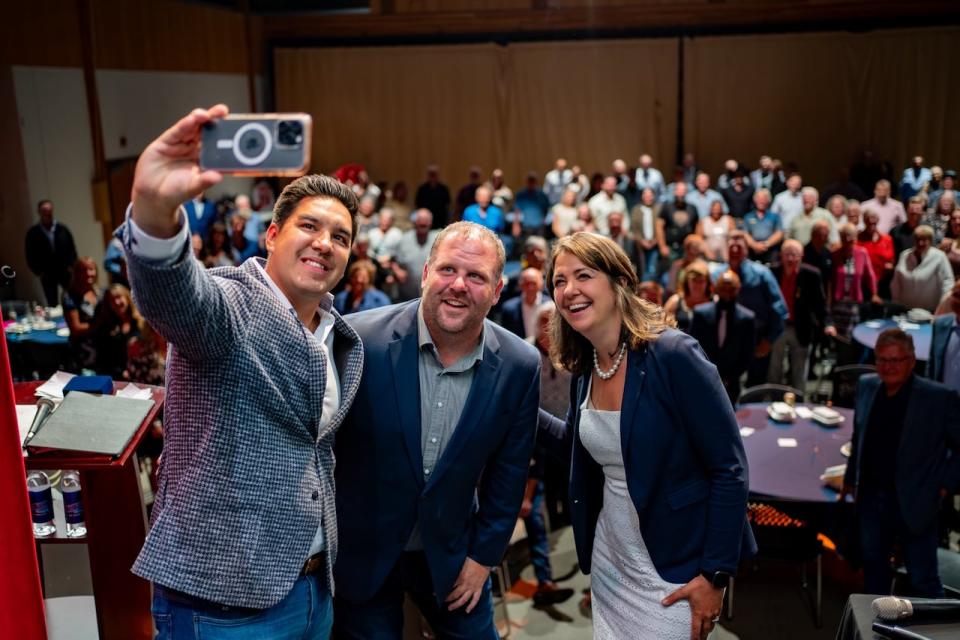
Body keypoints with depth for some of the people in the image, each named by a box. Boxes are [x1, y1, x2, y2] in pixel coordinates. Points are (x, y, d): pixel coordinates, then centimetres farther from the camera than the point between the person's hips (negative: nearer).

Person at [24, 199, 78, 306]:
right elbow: (30, 255, 3)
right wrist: (38, 272, -4)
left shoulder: (62, 229, 4)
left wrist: (70, 266, -4)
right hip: (47, 275, -1)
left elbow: (72, 249, 7)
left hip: (65, 272, 1)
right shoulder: (33, 233, 1)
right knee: (52, 305, 3)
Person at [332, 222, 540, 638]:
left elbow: (509, 470, 0)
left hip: (451, 552, 2)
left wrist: (485, 554, 4)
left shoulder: (520, 366, -11)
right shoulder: (359, 339, -20)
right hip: (362, 548, -2)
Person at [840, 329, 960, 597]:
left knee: (923, 582, 6)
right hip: (871, 499, 5)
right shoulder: (866, 386, 0)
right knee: (873, 566, 21)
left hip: (914, 504, -5)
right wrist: (851, 479, 13)